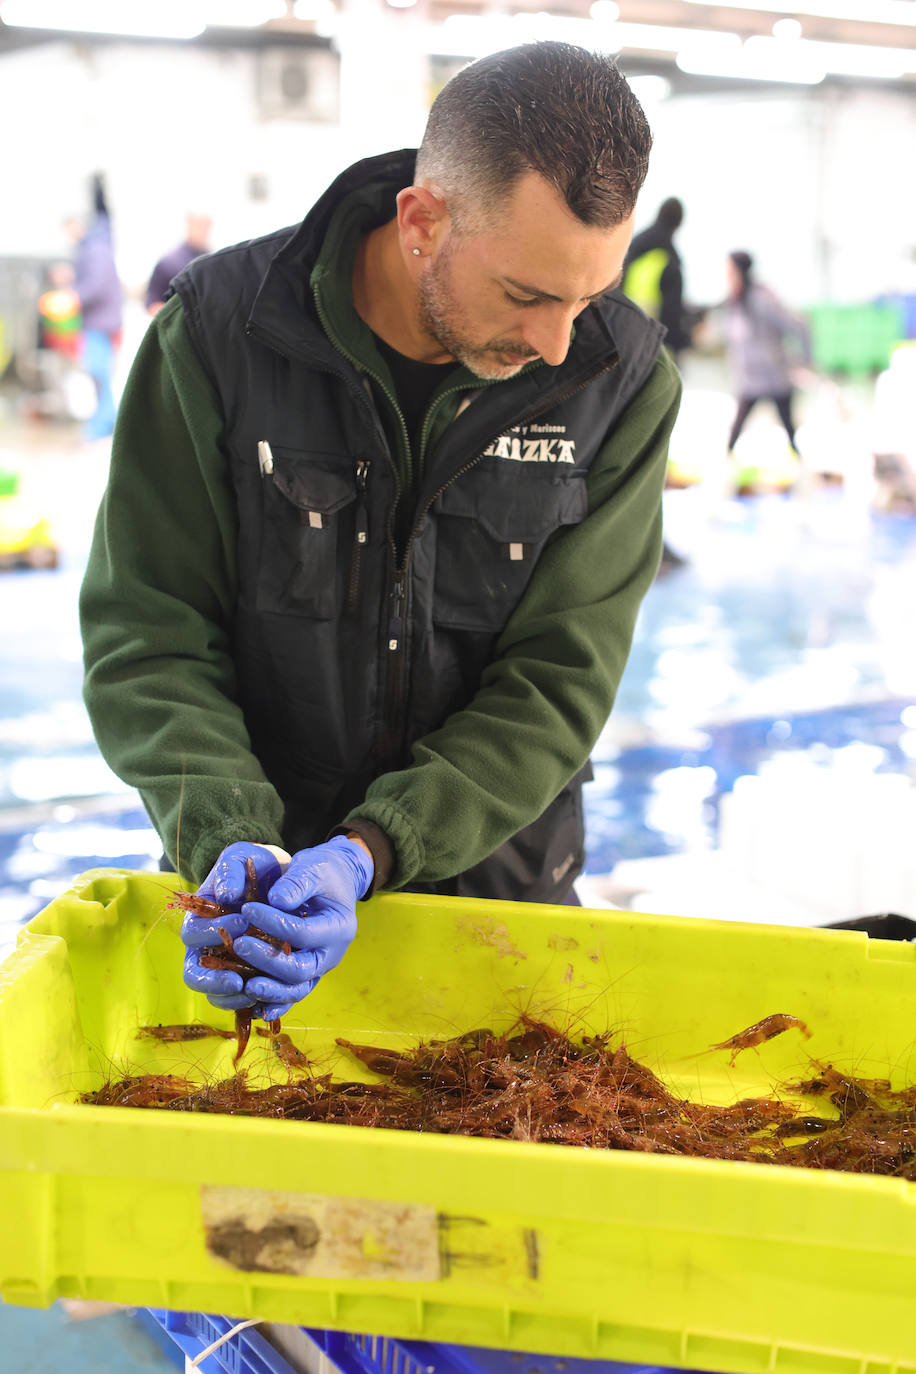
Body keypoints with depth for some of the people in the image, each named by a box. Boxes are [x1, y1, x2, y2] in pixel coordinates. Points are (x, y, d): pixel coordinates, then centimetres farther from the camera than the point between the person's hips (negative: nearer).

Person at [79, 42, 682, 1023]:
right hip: (257, 876, 0)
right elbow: (145, 631, -11)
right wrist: (228, 836, -27)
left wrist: (367, 853, -25)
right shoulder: (219, 330, -14)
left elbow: (557, 681, -13)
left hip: (492, 875, 1)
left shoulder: (623, 381, -13)